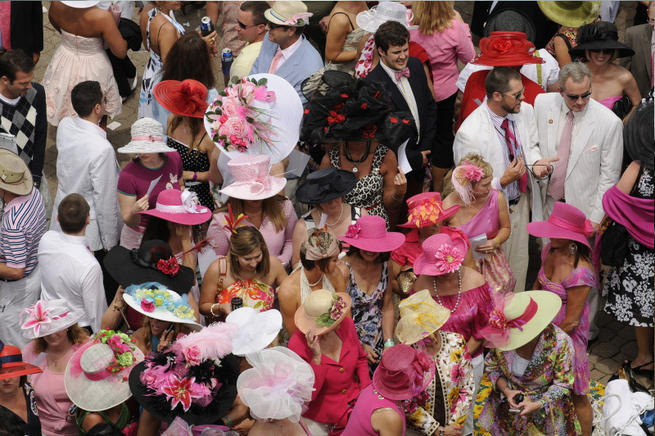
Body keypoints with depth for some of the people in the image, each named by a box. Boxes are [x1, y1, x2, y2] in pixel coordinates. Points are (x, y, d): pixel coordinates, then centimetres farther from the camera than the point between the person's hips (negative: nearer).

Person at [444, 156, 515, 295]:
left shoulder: (497, 198, -7)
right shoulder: (449, 205, -14)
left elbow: (505, 227, 10)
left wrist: (495, 242, -9)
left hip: (490, 255, 2)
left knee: (501, 286, -17)